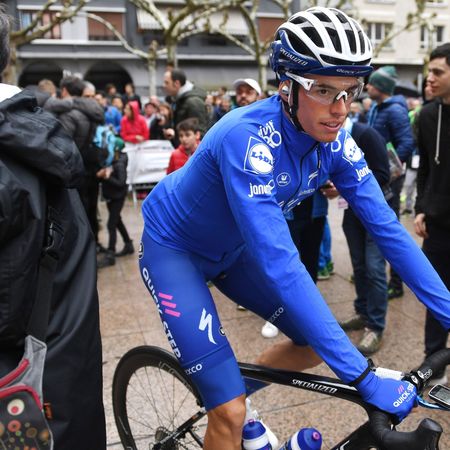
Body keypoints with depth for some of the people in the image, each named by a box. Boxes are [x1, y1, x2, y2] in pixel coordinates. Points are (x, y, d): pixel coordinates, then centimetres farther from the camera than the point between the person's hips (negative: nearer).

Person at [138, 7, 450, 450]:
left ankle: (224, 391, 29)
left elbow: (386, 226, -12)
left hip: (230, 249, 7)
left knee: (317, 343, 7)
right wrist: (363, 376, -38)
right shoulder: (248, 137, -35)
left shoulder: (332, 139, -14)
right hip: (174, 248, -6)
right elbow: (280, 265, -40)